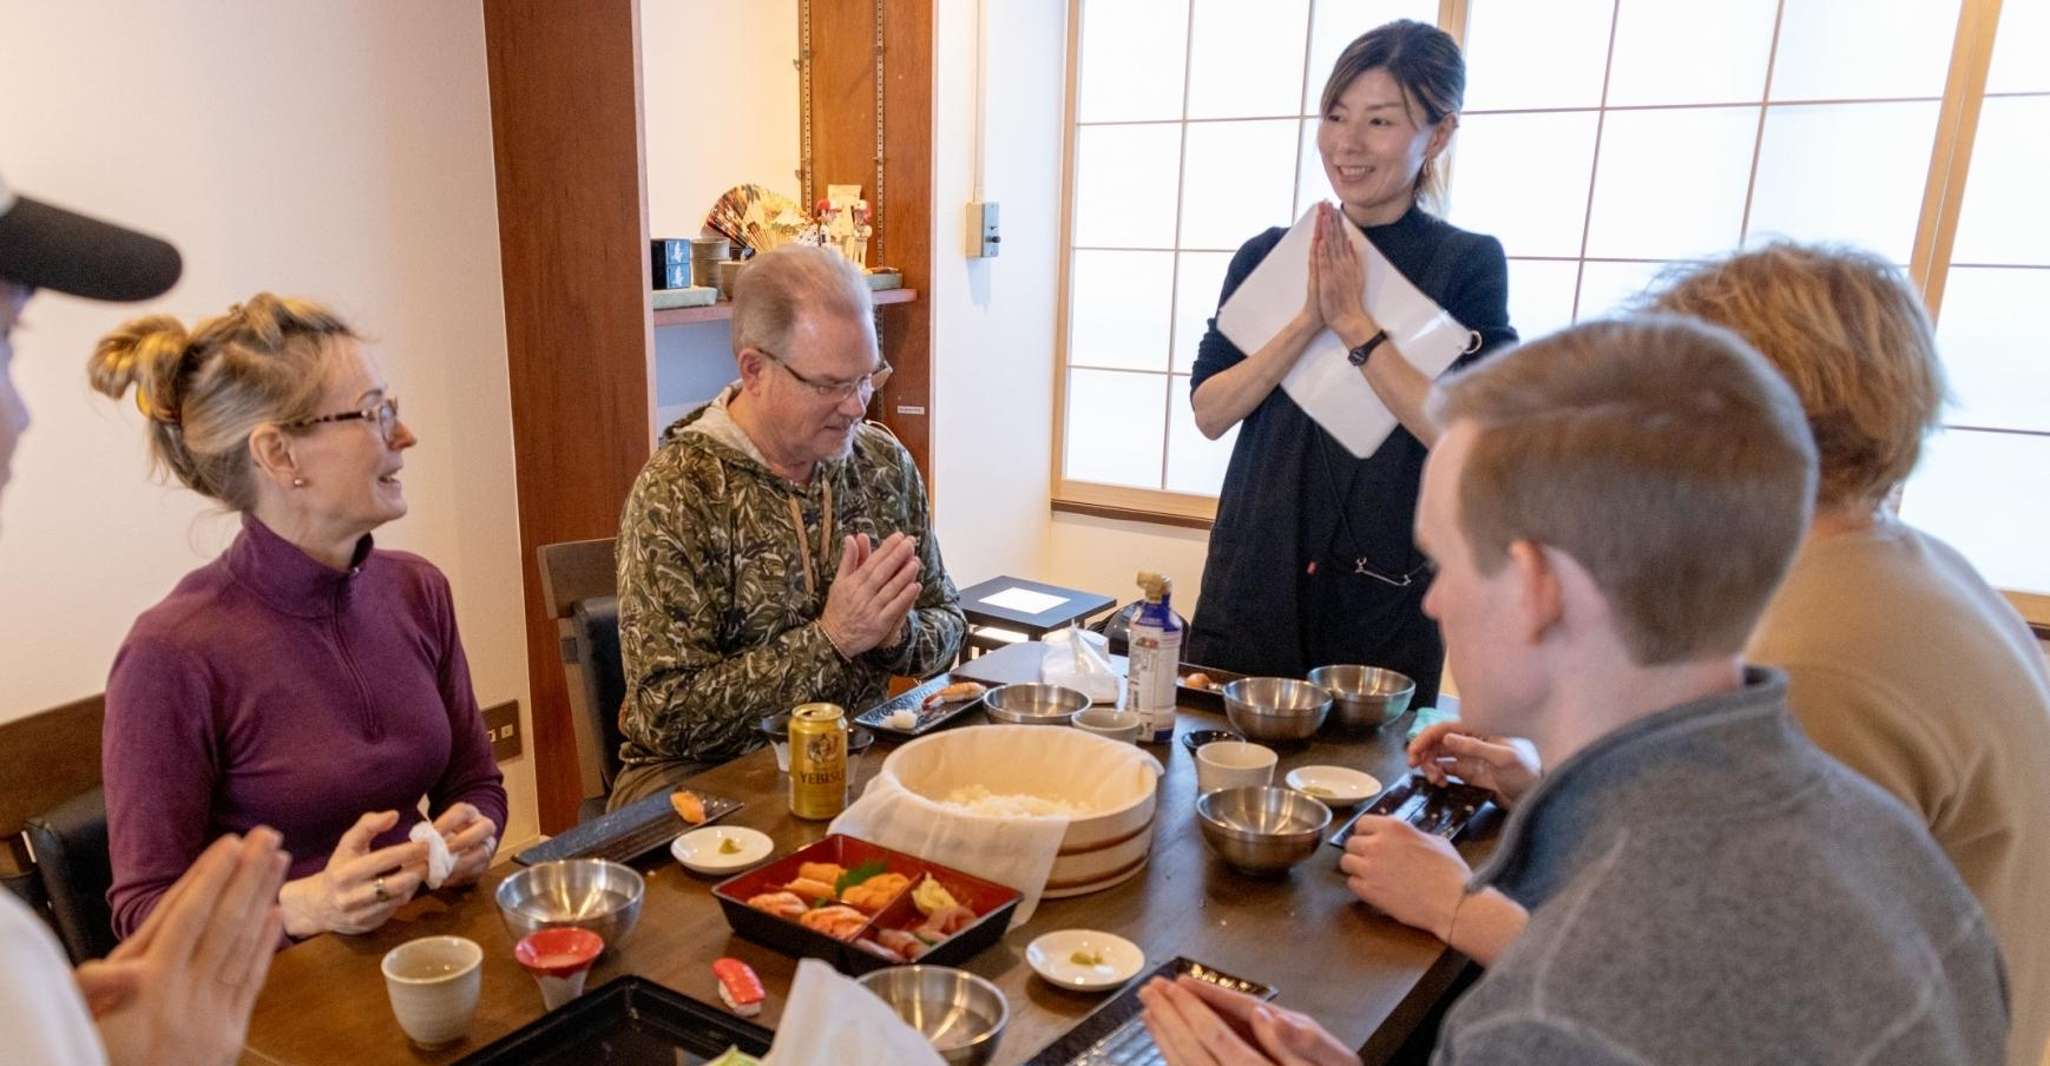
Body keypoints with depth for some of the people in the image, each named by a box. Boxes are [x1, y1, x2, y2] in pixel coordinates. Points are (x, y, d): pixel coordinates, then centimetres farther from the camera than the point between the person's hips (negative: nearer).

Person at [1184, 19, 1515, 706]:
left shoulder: (1468, 263, -3)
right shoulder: (1268, 255, 4)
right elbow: (1209, 412, -4)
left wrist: (1354, 323, -18)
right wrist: (1307, 321, -15)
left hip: (1386, 593, -2)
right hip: (1255, 575, 2)